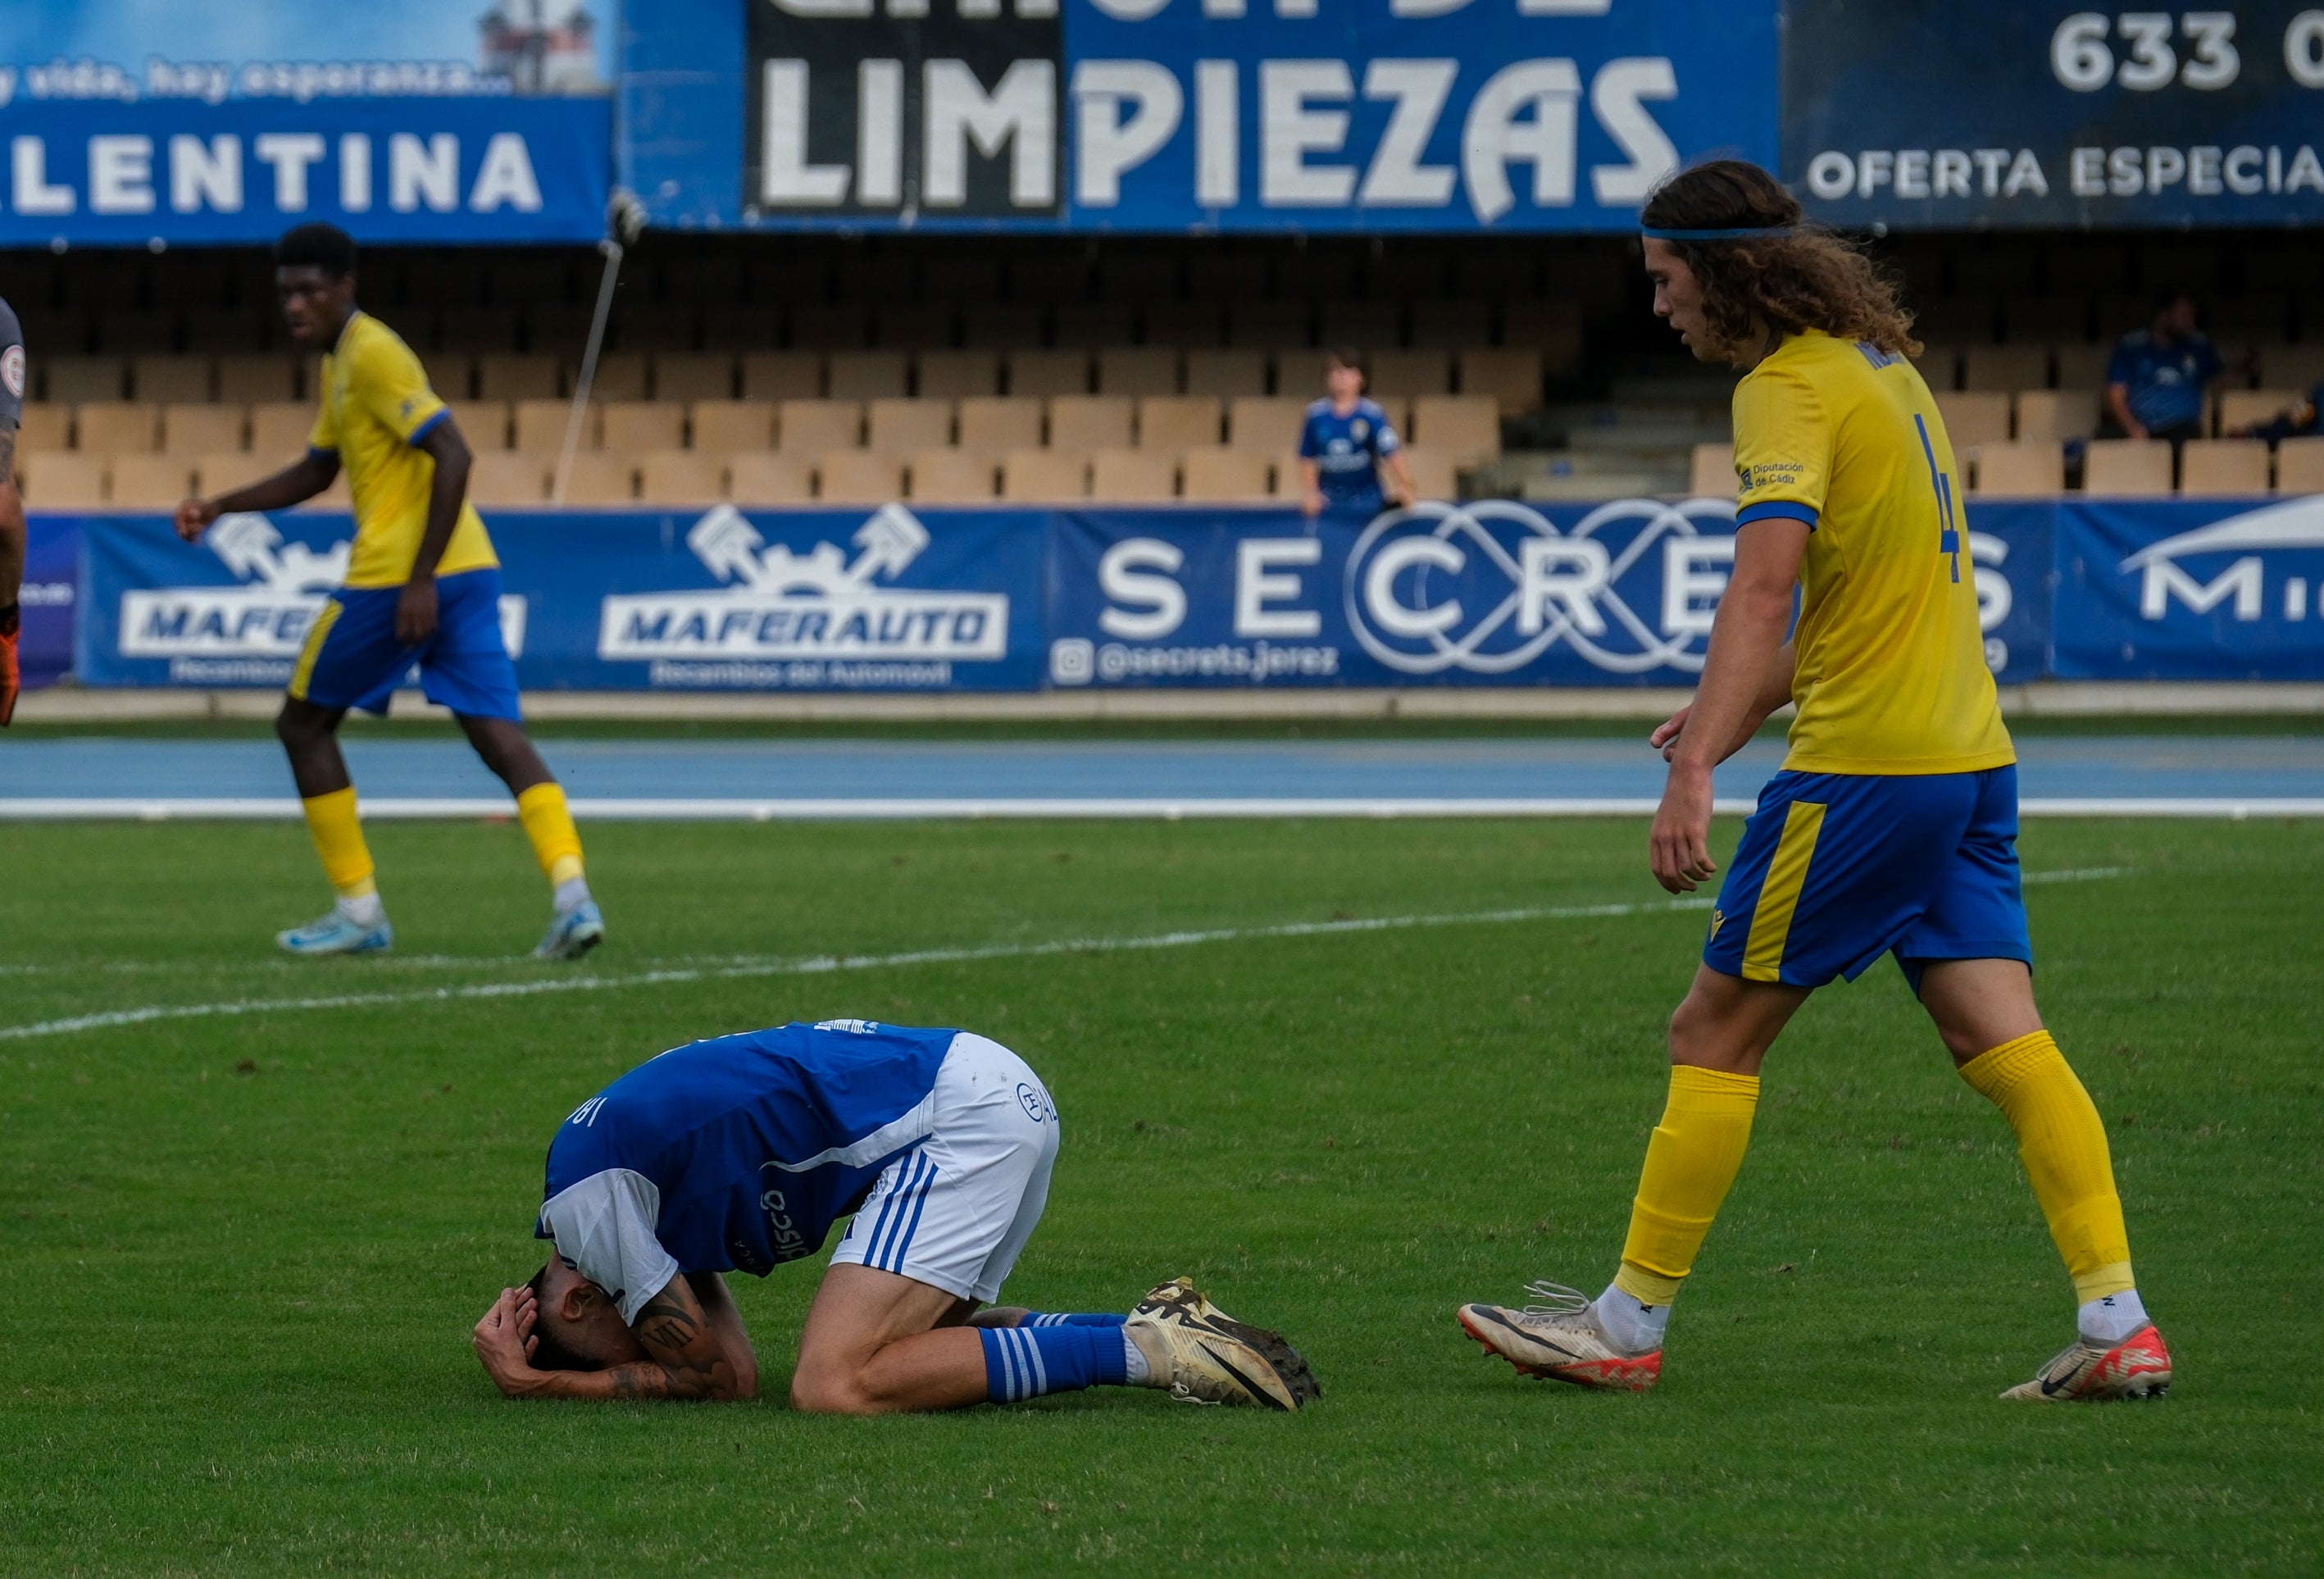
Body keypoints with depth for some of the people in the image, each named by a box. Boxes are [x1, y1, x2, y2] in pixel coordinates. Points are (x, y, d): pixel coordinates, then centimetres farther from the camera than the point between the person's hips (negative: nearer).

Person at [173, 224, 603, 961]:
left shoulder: (374, 355, -10)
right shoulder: (342, 361, 20)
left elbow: (452, 454, -19)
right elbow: (315, 471, 33)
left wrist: (420, 580, -22)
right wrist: (220, 507, 24)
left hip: (398, 578, -9)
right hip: (470, 570, 9)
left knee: (303, 724, 8)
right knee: (499, 734, -2)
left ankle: (359, 911, 9)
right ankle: (571, 893, -21)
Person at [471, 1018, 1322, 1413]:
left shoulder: (586, 1195, -4)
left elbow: (704, 1372, 0)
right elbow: (733, 1371, 17)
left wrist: (543, 1386, 7)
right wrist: (534, 1372, 12)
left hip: (962, 1118, -10)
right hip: (1002, 1089, 10)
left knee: (835, 1386, -16)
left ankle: (1147, 1352, -17)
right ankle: (1165, 1329, 9)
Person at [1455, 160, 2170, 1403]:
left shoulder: (1789, 388, -12)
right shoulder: (1878, 366, 17)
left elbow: (1765, 582, -27)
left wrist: (1696, 767, -35)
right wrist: (1748, 702, 29)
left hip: (1865, 765, -9)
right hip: (1969, 752, 9)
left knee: (1715, 1032, 1)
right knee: (2002, 1042, 2)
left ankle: (1628, 1325, 6)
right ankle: (2118, 1326, -8)